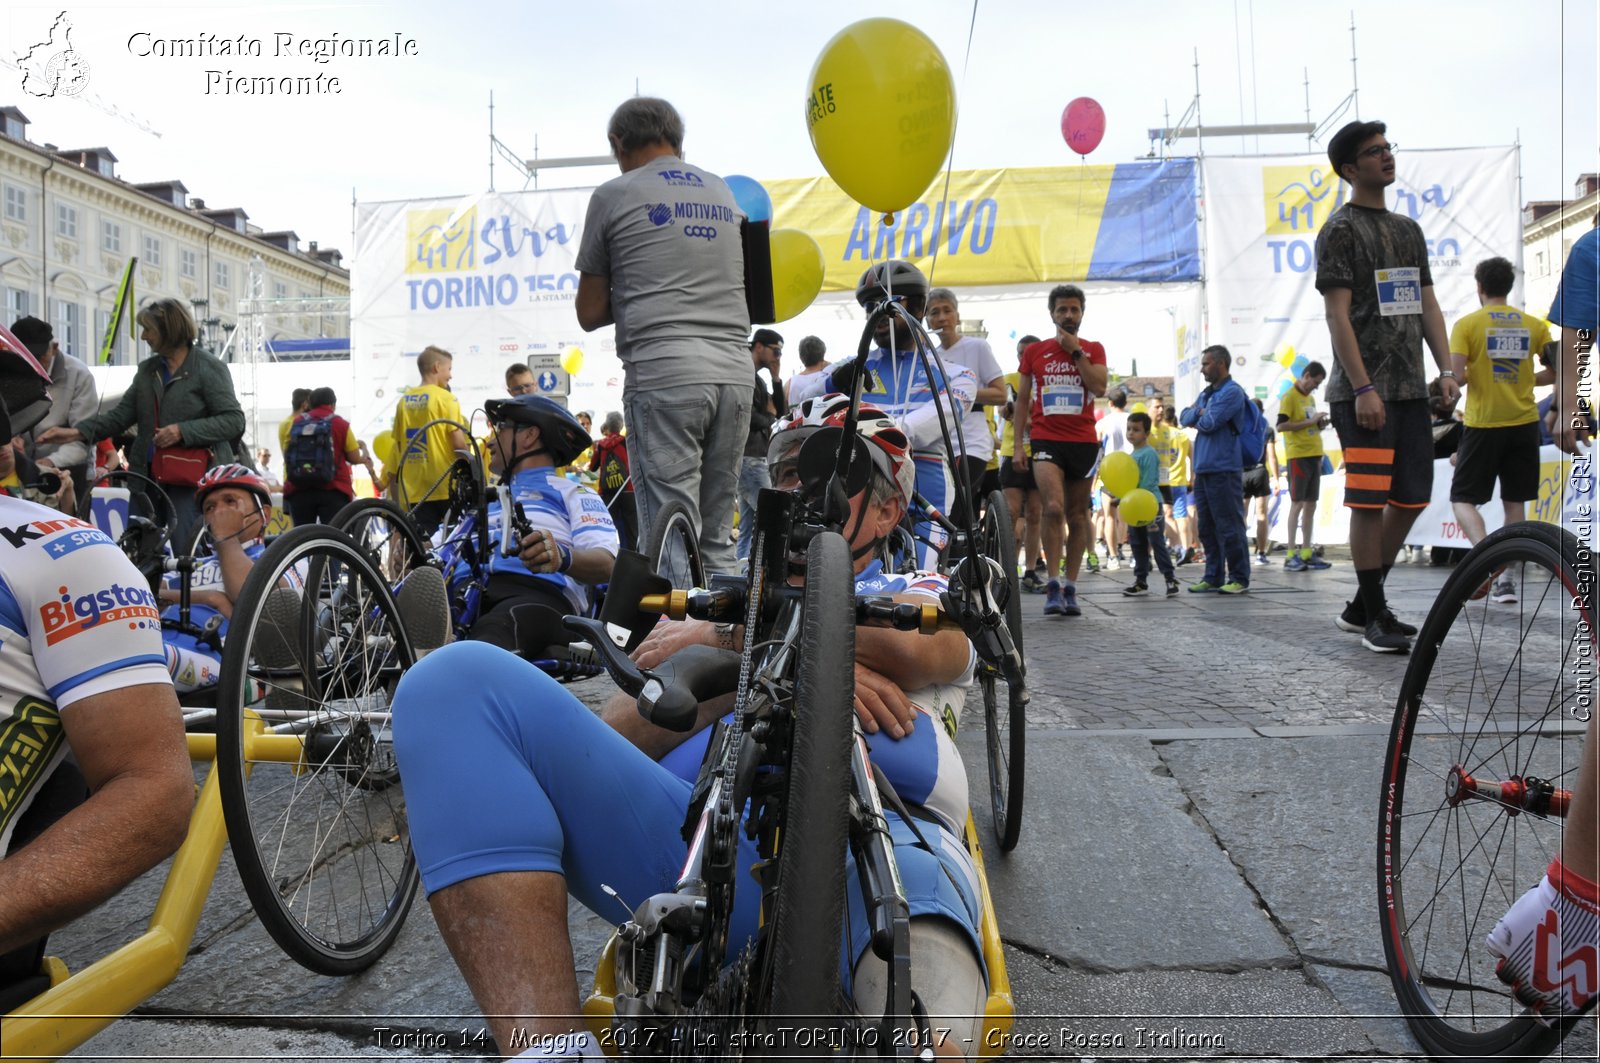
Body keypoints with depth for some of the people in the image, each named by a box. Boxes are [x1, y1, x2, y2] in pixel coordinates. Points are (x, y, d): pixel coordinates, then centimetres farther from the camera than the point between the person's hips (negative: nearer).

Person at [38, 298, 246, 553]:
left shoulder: (209, 368, -4)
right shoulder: (148, 370, 16)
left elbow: (234, 421, -10)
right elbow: (121, 414, 15)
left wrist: (183, 431, -18)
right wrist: (77, 431, 3)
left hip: (192, 478, -7)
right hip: (149, 477, 7)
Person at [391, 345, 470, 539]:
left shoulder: (404, 400, 9)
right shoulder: (445, 398, -7)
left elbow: (398, 444, 15)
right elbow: (459, 443, -13)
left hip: (414, 487, 5)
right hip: (445, 485, -5)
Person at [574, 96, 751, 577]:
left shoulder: (613, 195, 6)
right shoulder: (724, 192, 20)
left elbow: (590, 313, 8)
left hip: (662, 372, -5)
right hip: (734, 370, 5)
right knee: (718, 536, 9)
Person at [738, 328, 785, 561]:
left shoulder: (758, 380, 24)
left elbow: (781, 414, 17)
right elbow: (748, 416, -18)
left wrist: (776, 379, 9)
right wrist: (769, 418, 2)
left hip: (756, 457, 10)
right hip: (747, 456, -10)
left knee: (748, 528, 7)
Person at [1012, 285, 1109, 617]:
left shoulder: (1094, 350, 9)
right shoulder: (1034, 352, 9)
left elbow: (1099, 388, -8)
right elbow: (1022, 400, 11)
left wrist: (1075, 351, -8)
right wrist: (1018, 444, 4)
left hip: (1084, 441, 2)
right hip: (1045, 440, -1)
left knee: (1077, 515, 5)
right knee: (1053, 507, -20)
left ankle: (1071, 587, 13)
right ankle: (1053, 585, -13)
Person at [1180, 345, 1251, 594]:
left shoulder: (1232, 392, -9)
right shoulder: (1206, 393, 19)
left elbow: (1209, 423, -15)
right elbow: (1184, 418, 17)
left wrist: (1199, 416, 5)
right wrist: (1198, 412, -1)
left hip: (1224, 469, -9)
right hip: (1203, 469, 9)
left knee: (1229, 527, -4)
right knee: (1207, 527, 10)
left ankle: (1239, 579, 3)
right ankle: (1213, 577, 16)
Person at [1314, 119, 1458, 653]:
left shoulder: (1408, 229, 18)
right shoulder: (1341, 229, -4)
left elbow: (1427, 305, 18)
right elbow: (1337, 314, -11)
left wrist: (1446, 369, 6)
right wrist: (1363, 389, -18)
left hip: (1410, 388, 8)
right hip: (1365, 392, -8)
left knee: (1412, 499, 8)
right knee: (1370, 502, -6)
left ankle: (1361, 605, 20)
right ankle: (1375, 617, 4)